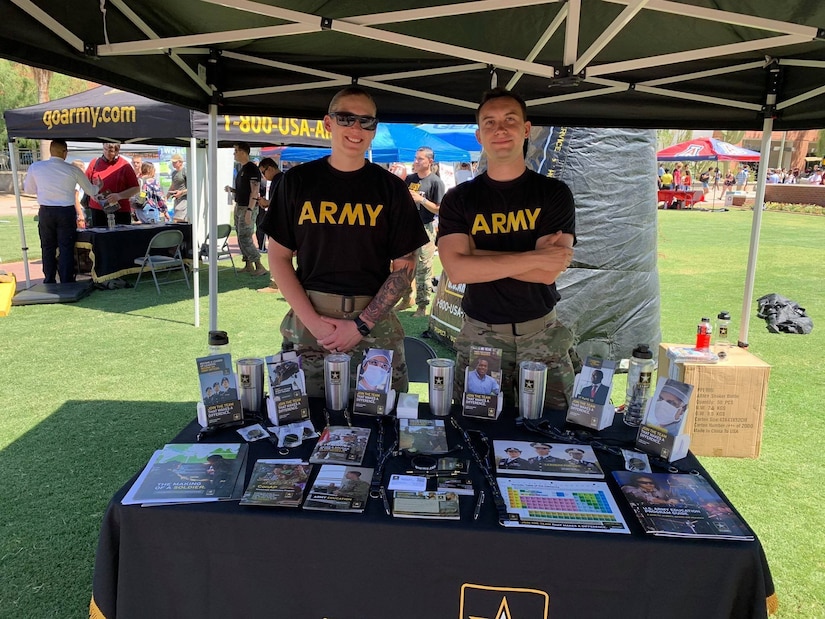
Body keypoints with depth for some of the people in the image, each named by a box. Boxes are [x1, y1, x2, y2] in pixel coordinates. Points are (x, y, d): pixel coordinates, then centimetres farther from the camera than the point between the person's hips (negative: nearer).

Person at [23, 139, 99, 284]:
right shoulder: (73, 170, -5)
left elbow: (28, 189, 14)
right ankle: (66, 283, 3)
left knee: (48, 248, 11)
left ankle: (49, 283, 17)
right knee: (66, 249, 3)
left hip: (45, 212, 2)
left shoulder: (35, 167, -1)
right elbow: (91, 191, 7)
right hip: (66, 213, -2)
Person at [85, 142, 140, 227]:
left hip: (120, 211, -3)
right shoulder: (94, 163, 9)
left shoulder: (124, 166, 0)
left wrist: (119, 196, -15)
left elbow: (136, 188, -2)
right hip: (97, 210, 3)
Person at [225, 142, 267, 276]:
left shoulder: (252, 169, -13)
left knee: (245, 239, -11)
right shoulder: (241, 170, 15)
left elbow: (255, 191, -20)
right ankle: (248, 265, 16)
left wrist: (249, 210, -25)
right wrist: (231, 190, 6)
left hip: (247, 208, -9)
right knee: (241, 238, 10)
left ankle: (259, 266, -7)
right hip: (239, 207, 9)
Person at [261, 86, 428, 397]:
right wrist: (312, 320, -8)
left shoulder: (391, 188, 3)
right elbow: (278, 257, 4)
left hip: (375, 322, 0)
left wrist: (361, 324, -9)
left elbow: (405, 265, 2)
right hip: (308, 317, 1)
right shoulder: (297, 180, 5)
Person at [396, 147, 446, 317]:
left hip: (425, 229, -7)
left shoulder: (436, 182, -7)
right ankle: (406, 298, 29)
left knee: (423, 269, -3)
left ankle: (422, 305, 4)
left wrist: (421, 199, -19)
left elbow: (439, 209, -12)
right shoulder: (409, 179, 11)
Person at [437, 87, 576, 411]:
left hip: (541, 333, 0)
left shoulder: (554, 193, -1)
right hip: (480, 335, 0)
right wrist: (534, 256, -17)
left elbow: (548, 272, -12)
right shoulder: (459, 198, 0)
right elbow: (457, 270, -15)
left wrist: (478, 255, -14)